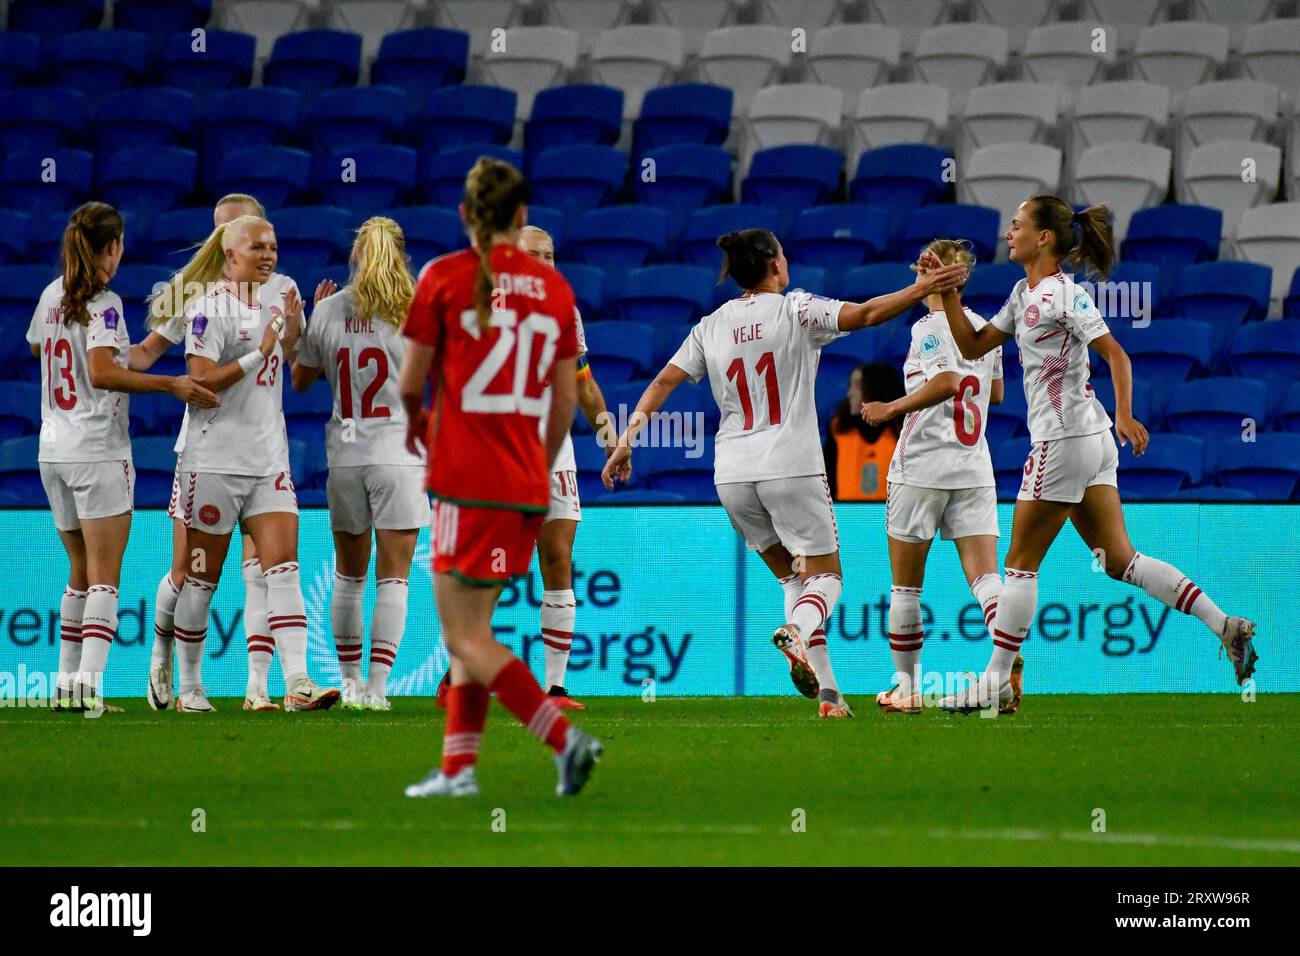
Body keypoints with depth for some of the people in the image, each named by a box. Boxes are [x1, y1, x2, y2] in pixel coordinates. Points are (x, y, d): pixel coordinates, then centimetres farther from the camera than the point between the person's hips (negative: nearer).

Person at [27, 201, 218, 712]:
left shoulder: (52, 295, 10)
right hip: (98, 453, -7)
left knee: (81, 573, 17)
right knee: (104, 577, -7)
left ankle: (66, 682, 15)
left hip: (53, 451, 7)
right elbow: (102, 373, -24)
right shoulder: (104, 303, -12)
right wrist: (170, 384, -28)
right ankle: (88, 685, -18)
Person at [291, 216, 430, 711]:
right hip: (399, 454, -2)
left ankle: (350, 682, 19)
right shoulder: (414, 312, -6)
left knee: (349, 575, 15)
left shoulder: (329, 311, 1)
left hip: (345, 456, 2)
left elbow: (300, 380, 11)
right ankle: (377, 685, -7)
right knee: (393, 578, 0)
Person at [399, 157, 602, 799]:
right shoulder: (553, 288, 7)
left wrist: (414, 424, 24)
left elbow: (411, 381, 2)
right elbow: (566, 398, 12)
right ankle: (458, 767, 14)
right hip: (525, 487, 6)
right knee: (470, 628, 16)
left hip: (467, 482, -6)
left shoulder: (444, 278, -6)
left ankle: (565, 739, -16)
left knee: (467, 638, -3)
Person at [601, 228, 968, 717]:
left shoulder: (710, 326, 9)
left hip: (732, 475, 4)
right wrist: (920, 289, -11)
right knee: (825, 576, 3)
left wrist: (628, 438, 8)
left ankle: (826, 690, 4)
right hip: (791, 466, -4)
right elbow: (863, 315, -14)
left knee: (793, 575, 16)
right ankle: (796, 631, -32)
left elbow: (663, 382, 6)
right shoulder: (795, 309, -3)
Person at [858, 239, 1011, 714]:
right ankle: (1011, 661, -29)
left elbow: (946, 382, -25)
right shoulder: (984, 328, 12)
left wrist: (891, 408, -17)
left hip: (923, 463, -6)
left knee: (905, 586, 7)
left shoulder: (930, 327, -9)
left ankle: (906, 687, 13)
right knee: (984, 575, -5)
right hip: (974, 468, 6)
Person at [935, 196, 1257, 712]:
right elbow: (974, 347, 19)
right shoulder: (1025, 292, 14)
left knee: (1020, 563, -1)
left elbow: (1115, 354, -17)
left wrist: (1125, 414, -29)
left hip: (1066, 440, -9)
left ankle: (995, 682, 5)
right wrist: (948, 295, 8)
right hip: (1090, 441, 9)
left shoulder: (1064, 295, -12)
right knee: (1119, 559, 8)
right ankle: (1225, 626, 5)